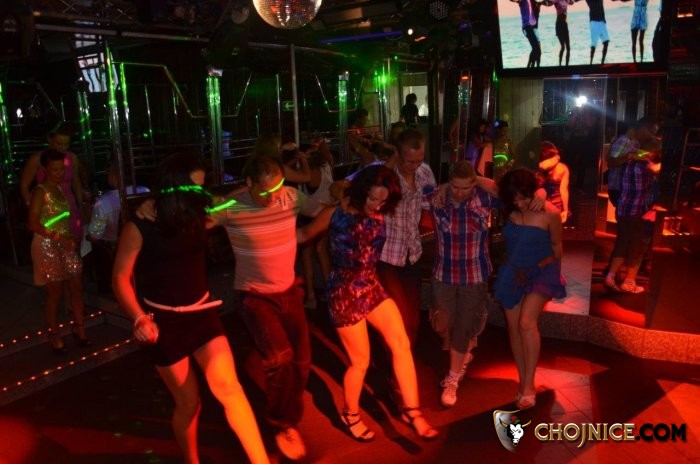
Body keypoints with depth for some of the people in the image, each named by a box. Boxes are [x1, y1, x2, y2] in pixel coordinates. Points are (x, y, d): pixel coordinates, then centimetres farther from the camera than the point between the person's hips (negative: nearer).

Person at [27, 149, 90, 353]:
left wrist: (72, 238, -1)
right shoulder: (40, 192, -13)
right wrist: (59, 238, -22)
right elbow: (33, 224, -20)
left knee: (76, 288, 9)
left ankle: (78, 327, 24)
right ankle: (54, 334, 18)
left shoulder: (61, 188, 10)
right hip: (48, 248, -7)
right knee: (55, 293, 3)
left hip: (66, 246, 7)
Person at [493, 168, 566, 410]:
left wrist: (551, 273, 7)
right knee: (514, 328, 6)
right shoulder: (509, 209, -9)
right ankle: (523, 382, 22)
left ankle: (529, 386, -10)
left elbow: (556, 247, -2)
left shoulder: (550, 213, -18)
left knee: (527, 323, -22)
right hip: (512, 272, 4)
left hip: (540, 271, -4)